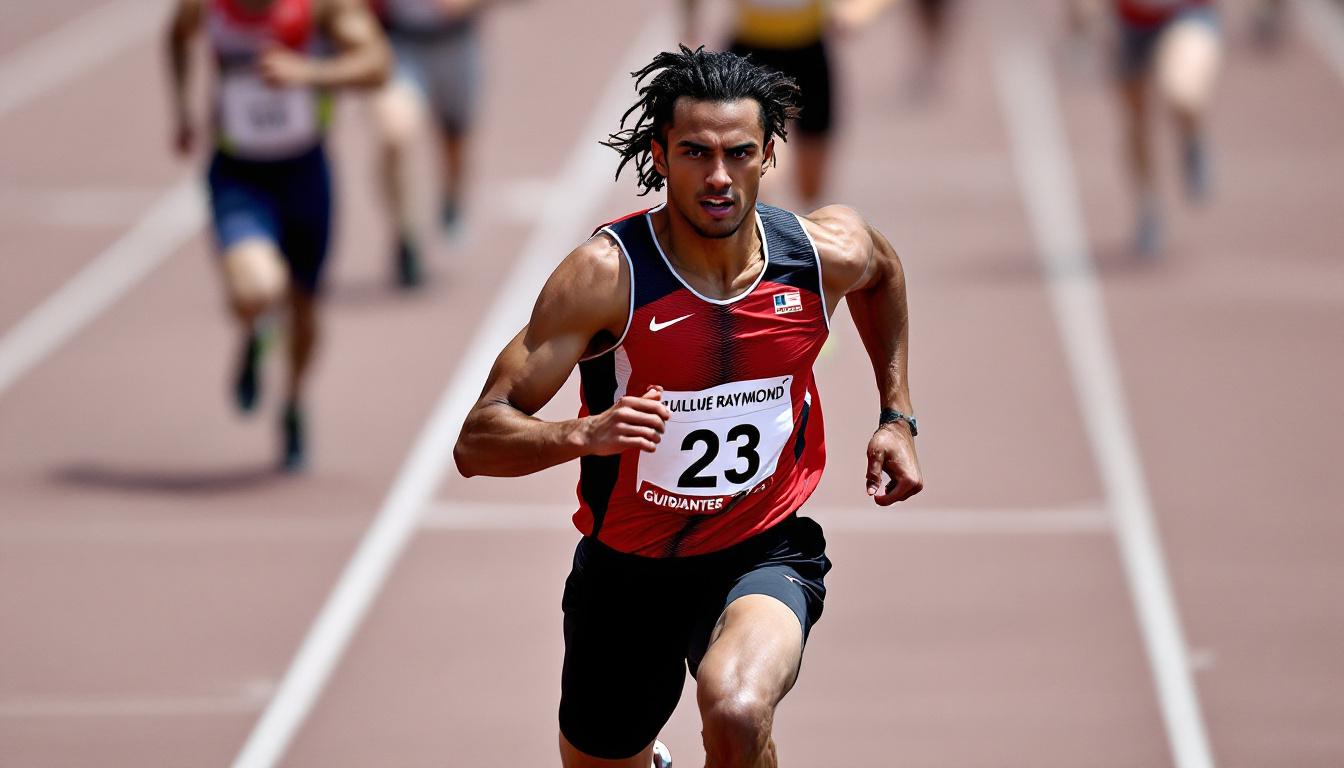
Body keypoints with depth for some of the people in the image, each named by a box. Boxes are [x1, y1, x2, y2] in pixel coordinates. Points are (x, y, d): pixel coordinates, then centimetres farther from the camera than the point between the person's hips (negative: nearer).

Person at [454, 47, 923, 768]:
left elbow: (883, 271, 17)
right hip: (626, 566, 1)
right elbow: (477, 443, -23)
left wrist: (896, 416, 13)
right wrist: (582, 435, -42)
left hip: (766, 554, -1)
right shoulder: (605, 275, -21)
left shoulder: (827, 254, -12)